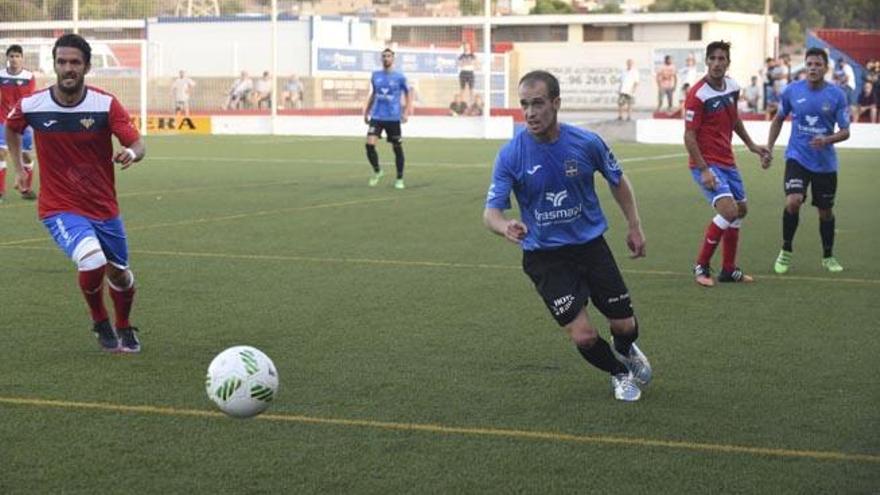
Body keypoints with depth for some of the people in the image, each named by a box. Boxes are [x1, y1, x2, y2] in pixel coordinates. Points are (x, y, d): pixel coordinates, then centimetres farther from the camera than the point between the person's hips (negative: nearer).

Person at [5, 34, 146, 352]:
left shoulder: (106, 104, -12)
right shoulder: (31, 106, -10)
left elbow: (137, 145, -17)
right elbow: (11, 127, 14)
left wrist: (131, 154, -39)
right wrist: (17, 166, 11)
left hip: (104, 207, 2)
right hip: (59, 208, -2)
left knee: (120, 274, 16)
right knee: (92, 260, -28)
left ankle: (124, 329, 48)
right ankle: (101, 324, 2)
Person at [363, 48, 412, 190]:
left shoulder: (399, 77, -2)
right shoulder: (375, 76, 7)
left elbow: (408, 93, 7)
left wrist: (406, 112, -4)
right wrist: (366, 111, 16)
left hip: (393, 118, -2)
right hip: (377, 116, 2)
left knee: (397, 148, 4)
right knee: (370, 144, -14)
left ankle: (400, 179, 18)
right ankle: (377, 171, 9)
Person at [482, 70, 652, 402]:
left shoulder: (587, 143, -12)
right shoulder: (510, 155, -16)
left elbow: (618, 181, 8)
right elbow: (491, 211, -18)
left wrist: (634, 226, 7)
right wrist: (505, 227, -41)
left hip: (591, 245, 2)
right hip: (544, 257, -2)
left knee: (624, 325, 5)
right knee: (583, 335, -12)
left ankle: (625, 349, 46)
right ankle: (619, 374, 22)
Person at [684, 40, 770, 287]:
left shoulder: (732, 86, 4)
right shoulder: (698, 94, -18)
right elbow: (689, 135, -18)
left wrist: (751, 144, 24)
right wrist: (704, 170, -24)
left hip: (727, 162, 9)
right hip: (706, 163, -9)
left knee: (740, 210, 16)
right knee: (728, 210, -22)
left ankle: (728, 270, 27)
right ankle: (701, 267, -9)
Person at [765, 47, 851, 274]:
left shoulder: (837, 95, -7)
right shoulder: (792, 91, -4)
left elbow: (845, 132, -4)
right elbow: (779, 119, 13)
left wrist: (827, 140, -23)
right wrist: (769, 147, 7)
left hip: (825, 163, 1)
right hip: (797, 158, -1)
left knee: (825, 211, 11)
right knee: (793, 202, -21)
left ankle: (828, 257, 32)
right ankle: (786, 251, 0)